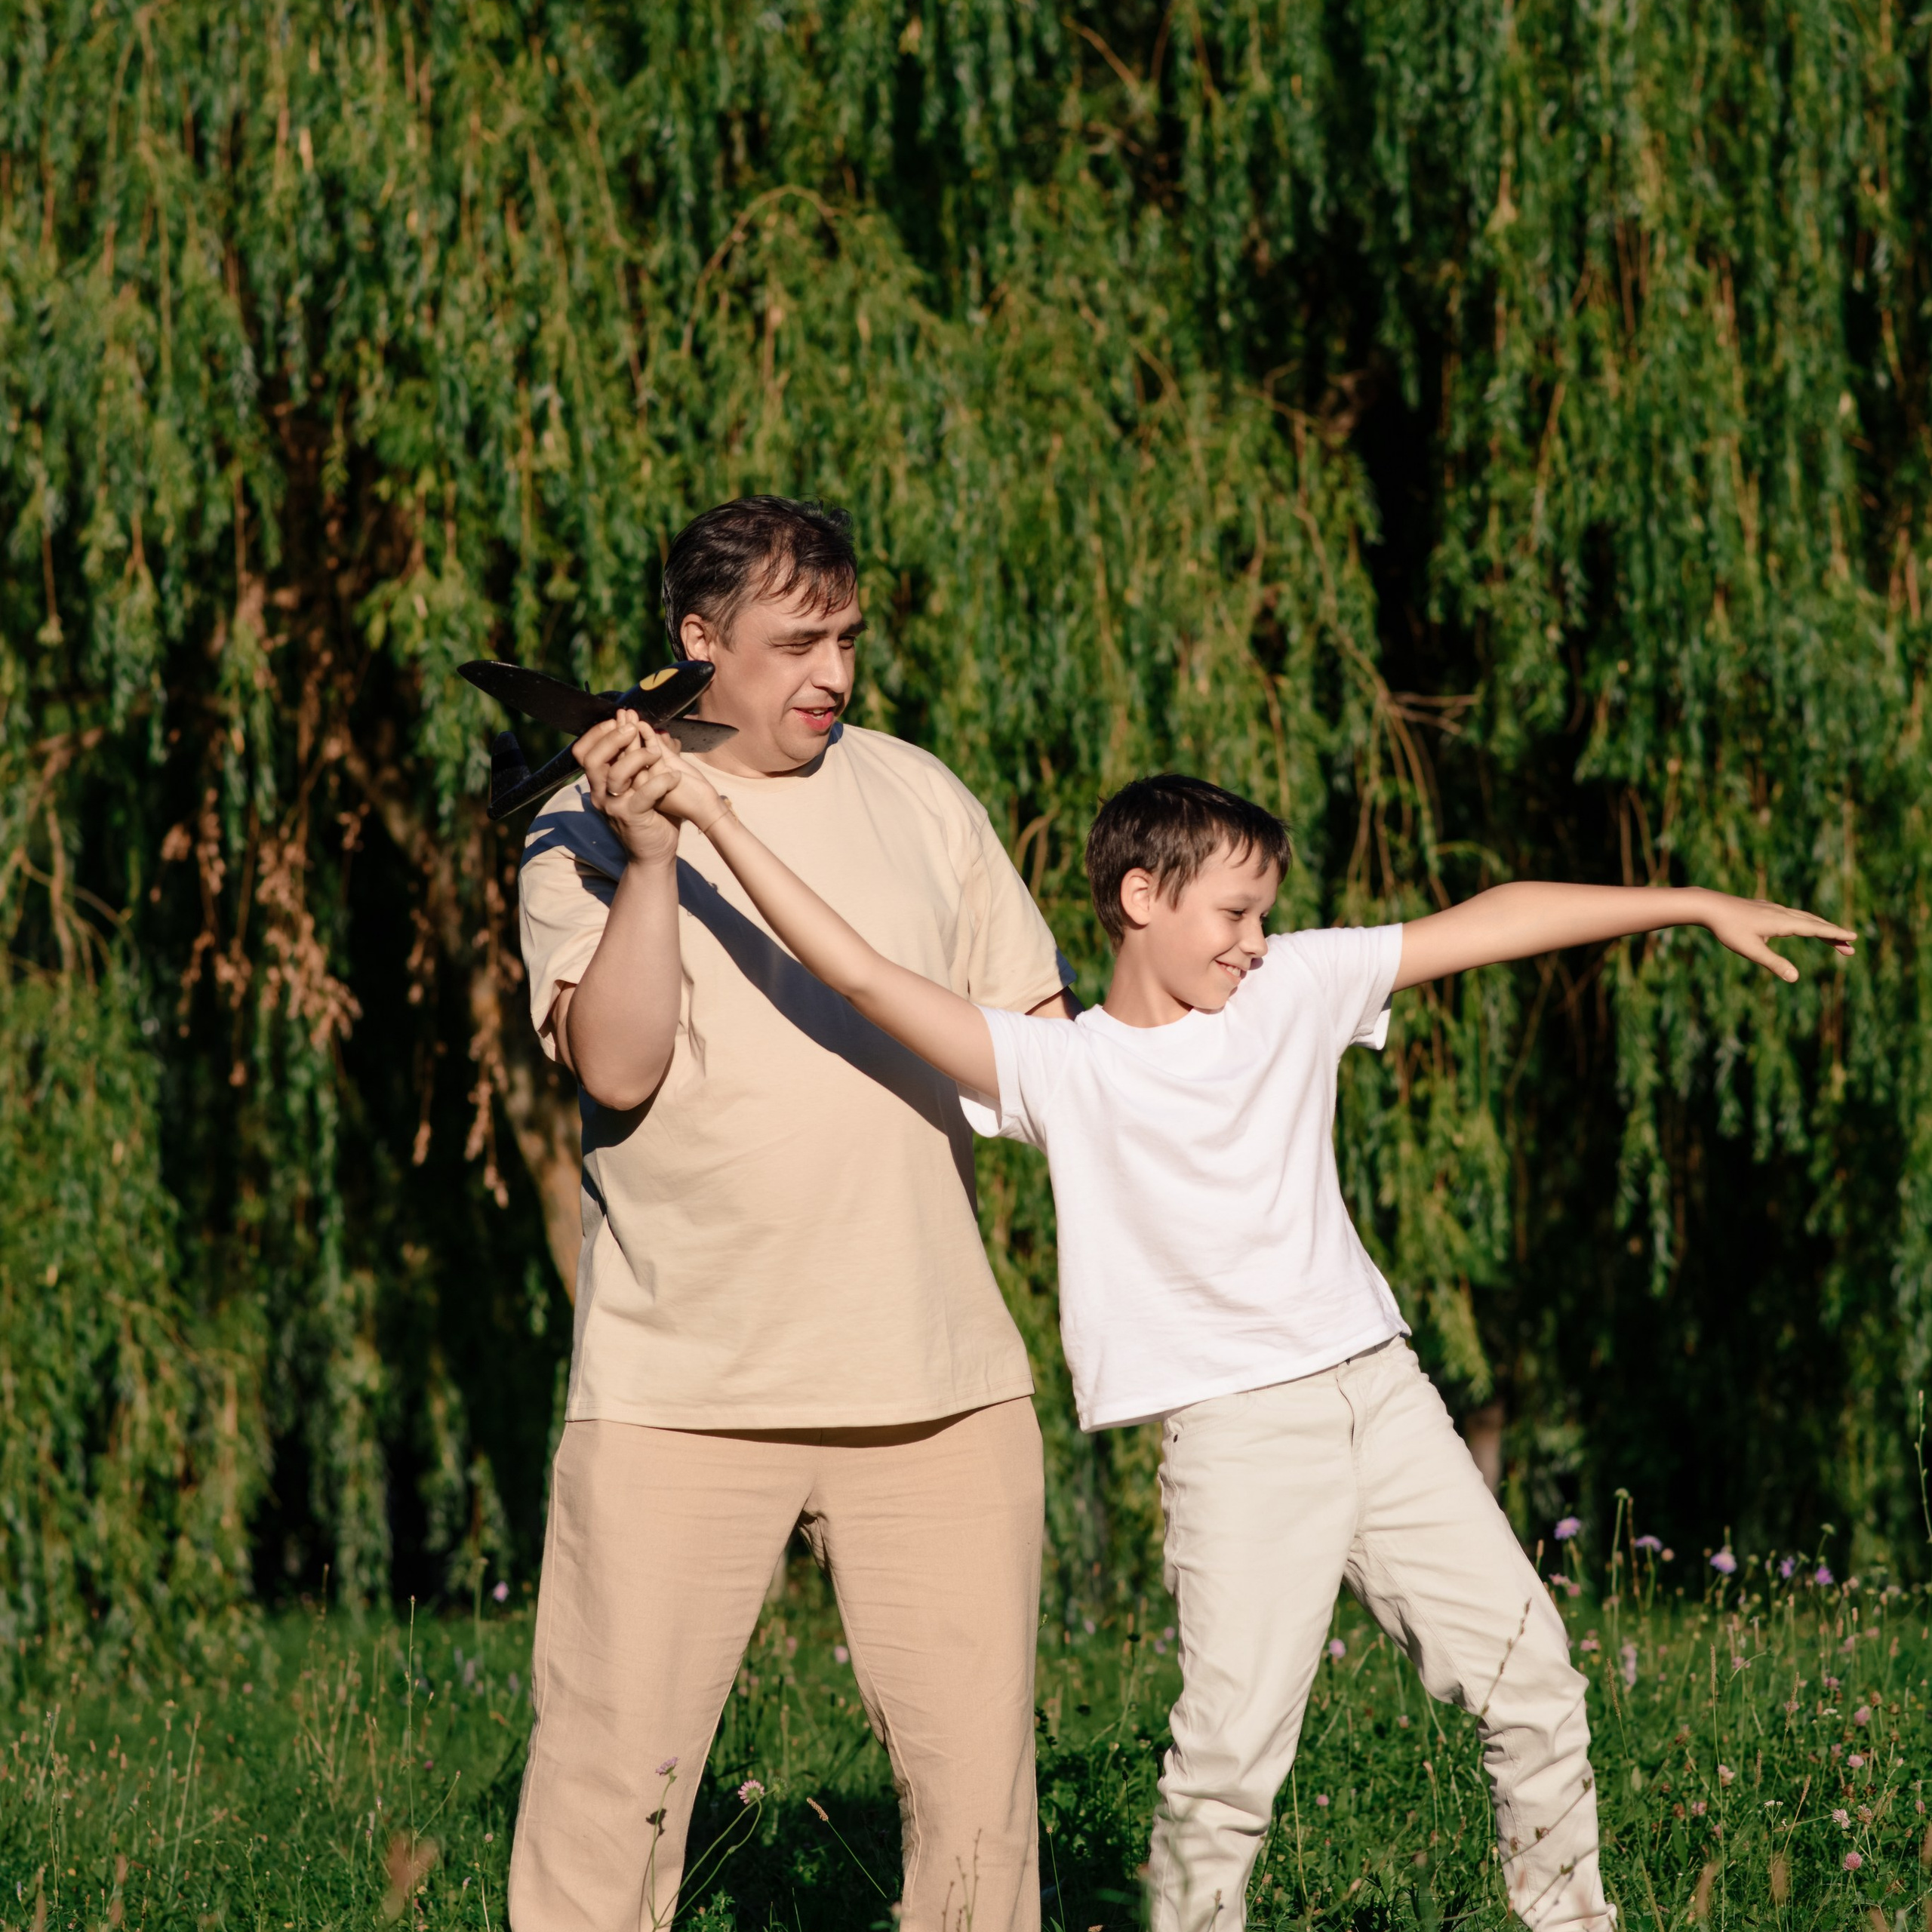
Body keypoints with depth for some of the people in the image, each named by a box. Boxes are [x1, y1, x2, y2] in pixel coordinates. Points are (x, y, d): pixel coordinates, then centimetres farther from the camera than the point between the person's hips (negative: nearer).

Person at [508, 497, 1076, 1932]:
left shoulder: (918, 797, 12)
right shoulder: (589, 834, 1)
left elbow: (1037, 1038, 18)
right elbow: (616, 1067, -13)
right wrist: (650, 864, -20)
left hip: (939, 1379, 3)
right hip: (679, 1384, -3)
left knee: (975, 1750, 2)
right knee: (615, 1757, -5)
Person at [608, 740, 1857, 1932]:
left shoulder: (1297, 990, 9)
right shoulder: (1064, 1074, -4)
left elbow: (1485, 923, 12)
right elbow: (867, 977, -13)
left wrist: (1694, 906, 12)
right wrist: (717, 819, -21)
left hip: (1379, 1389, 5)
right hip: (1237, 1432, -5)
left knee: (1529, 1672, 7)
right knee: (1234, 1741, -11)